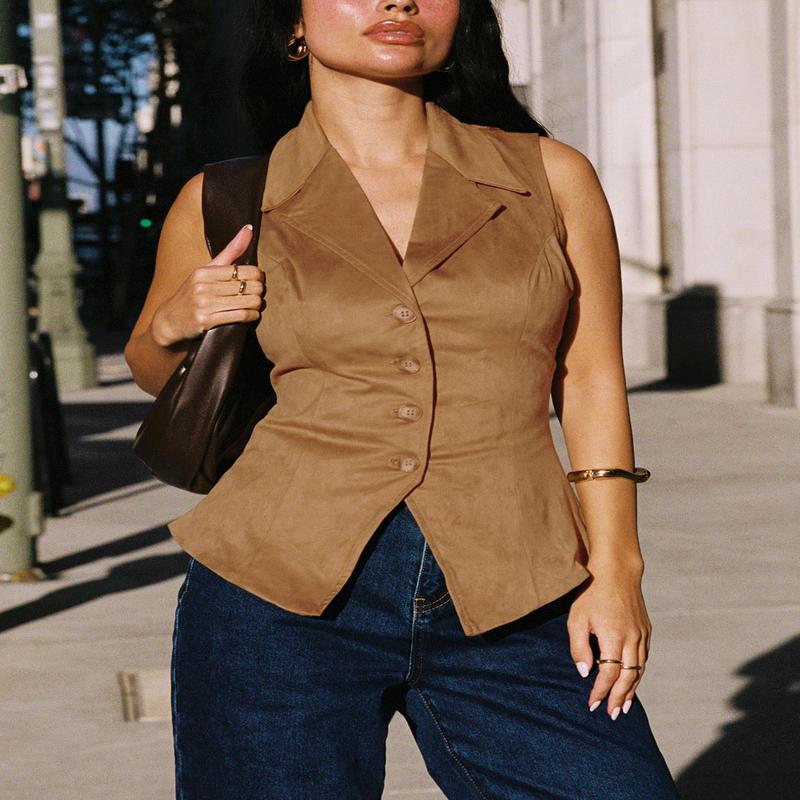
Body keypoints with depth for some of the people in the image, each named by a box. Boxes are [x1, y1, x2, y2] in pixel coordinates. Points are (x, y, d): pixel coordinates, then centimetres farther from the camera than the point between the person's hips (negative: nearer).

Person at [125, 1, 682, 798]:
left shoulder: (550, 178, 7)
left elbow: (590, 379, 10)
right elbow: (159, 373, 20)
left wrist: (614, 566, 2)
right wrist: (175, 325, -2)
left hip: (506, 615, 1)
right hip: (286, 601, 0)